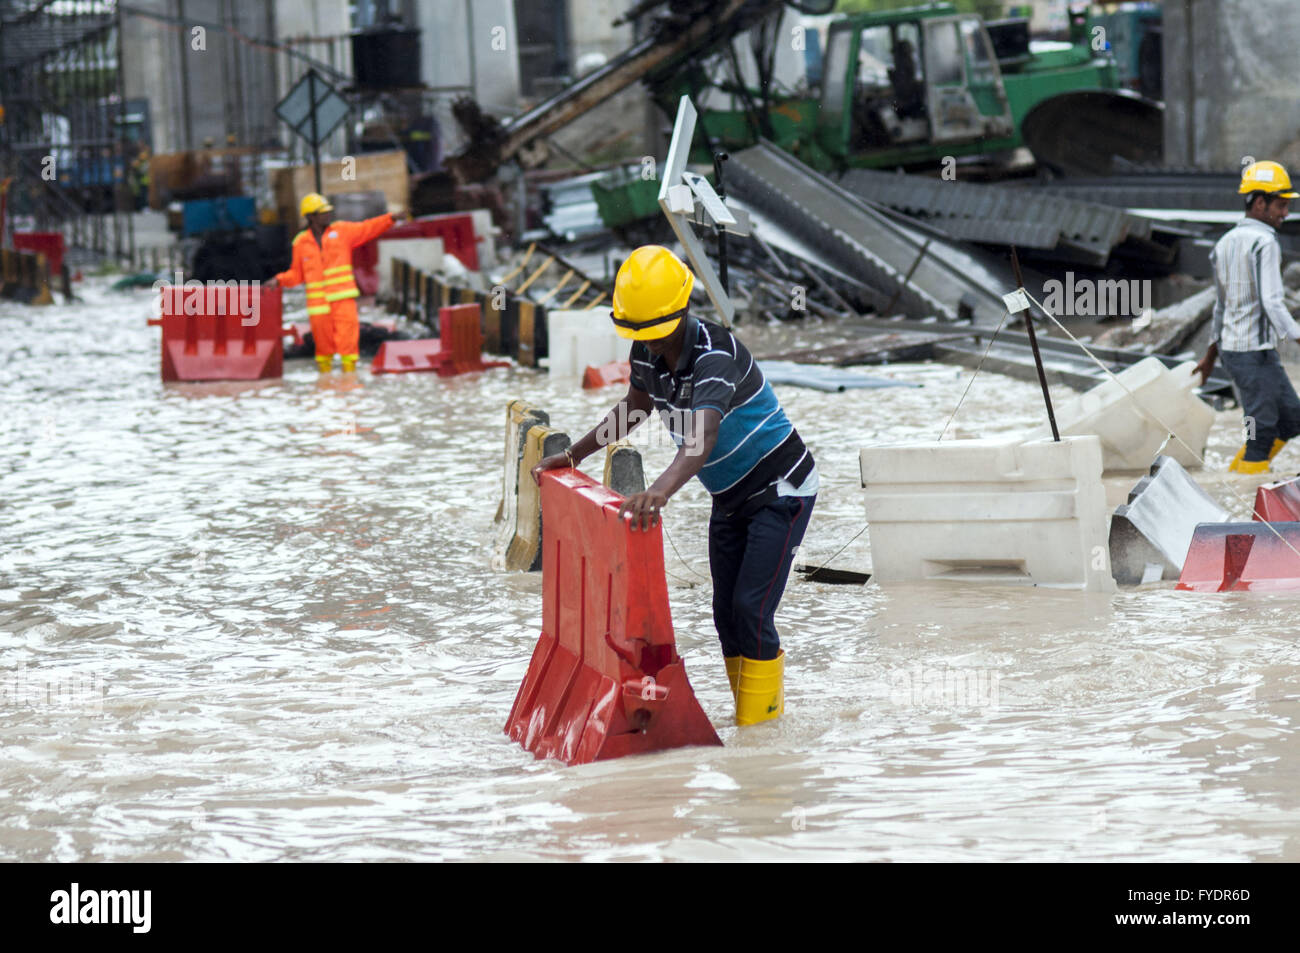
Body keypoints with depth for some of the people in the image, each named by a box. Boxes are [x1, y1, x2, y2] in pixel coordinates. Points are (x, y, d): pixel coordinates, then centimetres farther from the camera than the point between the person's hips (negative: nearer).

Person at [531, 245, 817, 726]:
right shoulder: (647, 351, -7)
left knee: (751, 609, -14)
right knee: (726, 612, 8)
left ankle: (762, 728, -5)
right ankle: (747, 724, 18)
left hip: (780, 490, -8)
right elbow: (635, 407, 16)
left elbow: (702, 438, -48)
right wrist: (574, 454, 13)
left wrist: (661, 490, -64)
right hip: (731, 498, 9)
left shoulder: (715, 353, -32)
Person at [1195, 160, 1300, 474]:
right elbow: (1272, 304, -23)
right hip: (1255, 351, -9)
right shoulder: (1264, 243, -15)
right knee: (1262, 432, -4)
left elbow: (1220, 304, 21)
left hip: (1231, 348, 9)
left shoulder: (1226, 242, 12)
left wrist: (1212, 353, 27)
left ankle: (1235, 475, 18)